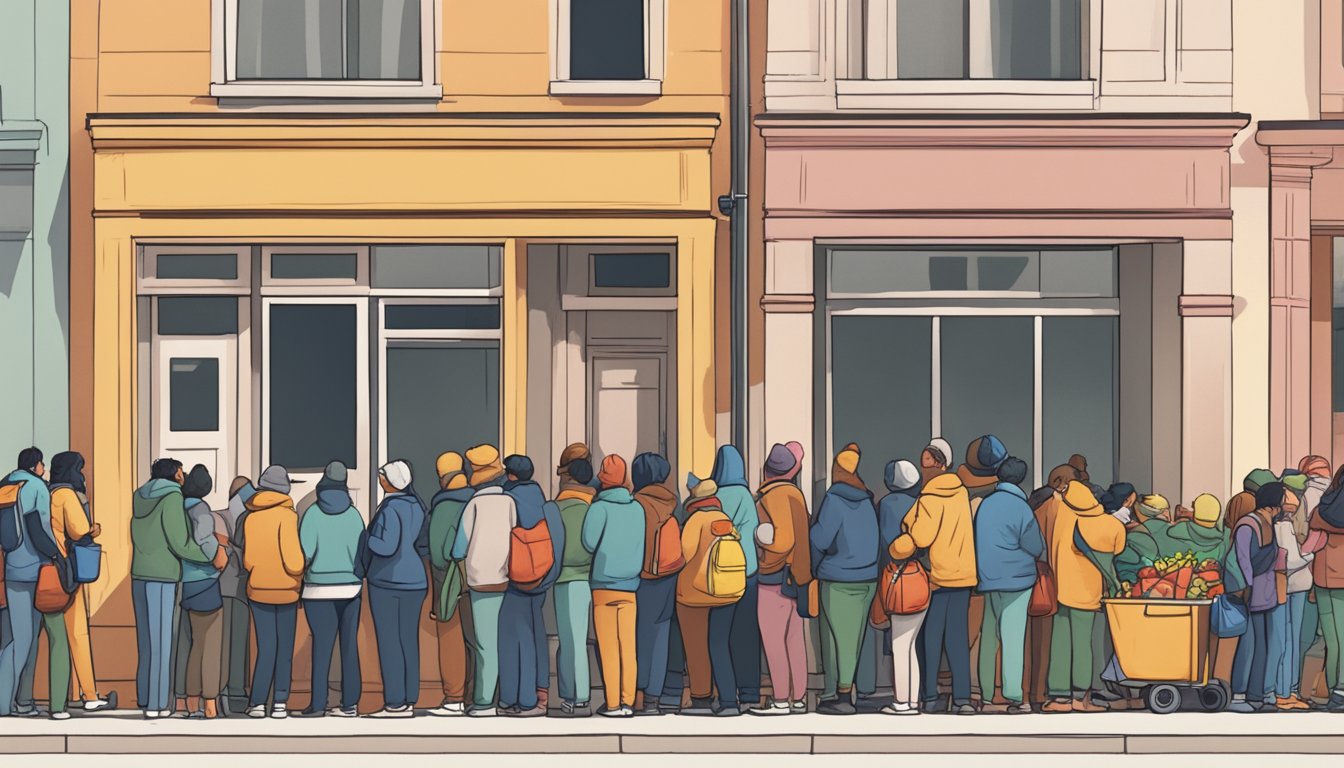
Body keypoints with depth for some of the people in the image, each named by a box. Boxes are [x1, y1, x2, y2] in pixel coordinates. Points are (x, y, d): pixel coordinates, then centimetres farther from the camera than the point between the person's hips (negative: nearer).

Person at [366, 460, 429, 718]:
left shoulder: (390, 509, -16)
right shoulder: (416, 507, 8)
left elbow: (387, 546, -23)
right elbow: (424, 546, 13)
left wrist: (366, 538, -8)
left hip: (386, 580, -7)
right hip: (414, 580, 7)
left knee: (389, 641, -4)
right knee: (409, 640, 8)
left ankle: (395, 703, -5)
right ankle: (410, 701, 9)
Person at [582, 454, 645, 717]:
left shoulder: (600, 508, -9)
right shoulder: (637, 508, 2)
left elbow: (589, 543, -12)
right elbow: (642, 545, 7)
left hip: (604, 585, -3)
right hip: (630, 586, 3)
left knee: (608, 648, 1)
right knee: (628, 647, 5)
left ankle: (613, 703, 0)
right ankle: (627, 701, 4)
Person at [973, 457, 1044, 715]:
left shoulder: (985, 503, 6)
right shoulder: (1020, 508, -12)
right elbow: (1036, 549, -7)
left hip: (988, 578, 6)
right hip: (1016, 580, -6)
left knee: (989, 636, 12)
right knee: (1013, 637, -6)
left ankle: (986, 694, 18)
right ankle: (1014, 697, -10)